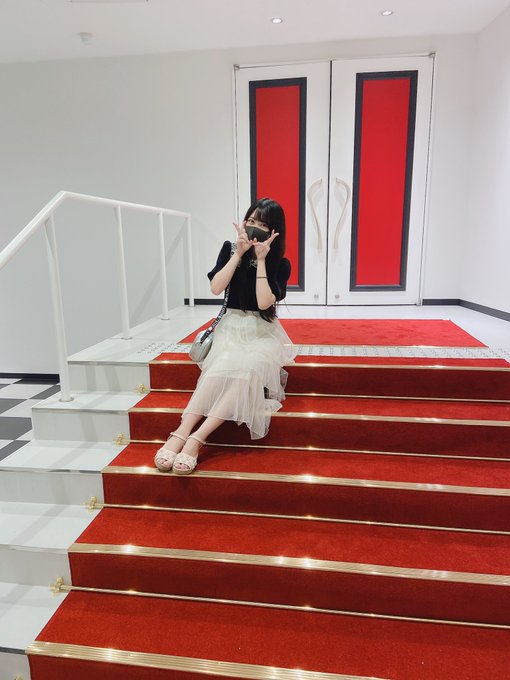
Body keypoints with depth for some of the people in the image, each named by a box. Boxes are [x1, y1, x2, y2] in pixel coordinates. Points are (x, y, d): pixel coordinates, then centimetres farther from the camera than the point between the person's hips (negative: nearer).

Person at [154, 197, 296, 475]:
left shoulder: (280, 265, 0)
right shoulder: (230, 249, 5)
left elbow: (264, 302, -15)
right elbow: (215, 288, -8)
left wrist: (260, 260, -14)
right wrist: (239, 254, -10)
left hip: (262, 332, -1)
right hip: (232, 327, 1)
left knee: (247, 369, -34)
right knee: (221, 368, -33)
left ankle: (196, 439, -41)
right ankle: (181, 433, -42)